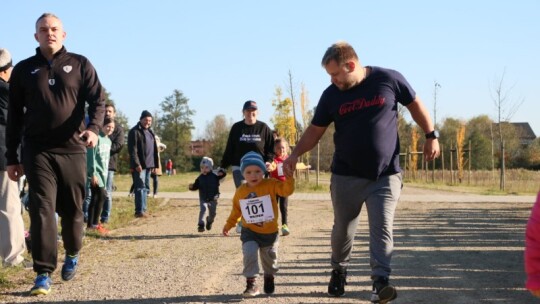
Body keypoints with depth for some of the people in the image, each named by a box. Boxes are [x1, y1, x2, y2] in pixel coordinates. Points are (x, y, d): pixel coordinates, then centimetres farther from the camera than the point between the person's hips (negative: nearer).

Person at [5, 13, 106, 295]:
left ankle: (72, 255, 34)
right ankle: (43, 274, -8)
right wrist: (12, 157, 6)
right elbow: (14, 117, 10)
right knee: (41, 209, -10)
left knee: (72, 209, 8)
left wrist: (94, 127, -22)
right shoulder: (24, 70, 9)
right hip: (37, 151, 0)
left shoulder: (80, 65, 7)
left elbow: (97, 100, -1)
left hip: (72, 149, 0)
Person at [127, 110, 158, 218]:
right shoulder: (134, 131, -7)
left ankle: (143, 210, 15)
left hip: (148, 165, 8)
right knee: (140, 187, -11)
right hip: (139, 165, -8)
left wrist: (154, 164, 17)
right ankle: (139, 211, -11)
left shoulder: (150, 132, 20)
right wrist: (136, 164, -21)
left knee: (146, 188, 10)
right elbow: (132, 149, -14)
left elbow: (154, 149, 24)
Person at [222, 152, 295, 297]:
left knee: (270, 259, 15)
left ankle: (269, 278, 45)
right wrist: (228, 225, 13)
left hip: (270, 232, 0)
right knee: (250, 254, -23)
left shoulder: (270, 184, -12)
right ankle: (251, 283, -12)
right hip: (250, 232, 0)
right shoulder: (240, 191, -3)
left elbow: (286, 190, -24)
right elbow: (236, 210, 11)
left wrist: (289, 178, -39)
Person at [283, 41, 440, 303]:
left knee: (382, 228, -10)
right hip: (346, 175, 2)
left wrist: (431, 136, 3)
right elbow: (315, 130, 4)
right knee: (342, 229, 10)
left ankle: (380, 282, -12)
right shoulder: (331, 94, -2)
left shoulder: (389, 80, -7)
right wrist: (296, 154, -9)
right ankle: (339, 271, 32)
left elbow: (415, 105, 6)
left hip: (385, 175, -2)